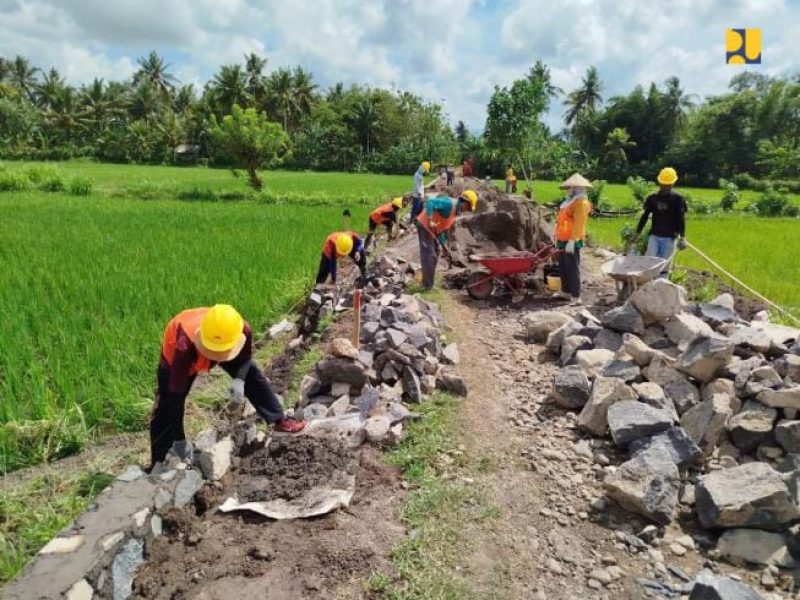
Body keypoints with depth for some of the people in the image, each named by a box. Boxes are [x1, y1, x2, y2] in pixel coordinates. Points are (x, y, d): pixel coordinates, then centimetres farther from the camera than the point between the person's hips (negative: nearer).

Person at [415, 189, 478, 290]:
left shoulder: (456, 211, 11)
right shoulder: (449, 203, -20)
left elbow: (444, 228, 16)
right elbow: (430, 202, -32)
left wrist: (444, 245, 14)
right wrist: (430, 220, -36)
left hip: (433, 229, 11)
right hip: (425, 226, -10)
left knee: (435, 252, 18)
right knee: (429, 255, -9)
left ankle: (428, 282, 30)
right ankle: (428, 285, -2)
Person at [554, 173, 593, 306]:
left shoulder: (581, 202, -13)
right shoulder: (571, 201, 18)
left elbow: (578, 224, -21)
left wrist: (572, 240, -26)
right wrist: (558, 238, 22)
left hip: (571, 242, -10)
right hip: (563, 240, 10)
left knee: (573, 268, -7)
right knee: (563, 267, 16)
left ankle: (576, 297, -4)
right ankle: (565, 291, 28)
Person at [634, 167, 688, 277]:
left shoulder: (678, 198, -2)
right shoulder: (652, 198, 5)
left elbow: (681, 218, -5)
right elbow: (644, 216, 10)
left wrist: (682, 237, -14)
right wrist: (637, 234, 8)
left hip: (670, 237, -2)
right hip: (654, 235, 2)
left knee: (664, 265, 0)